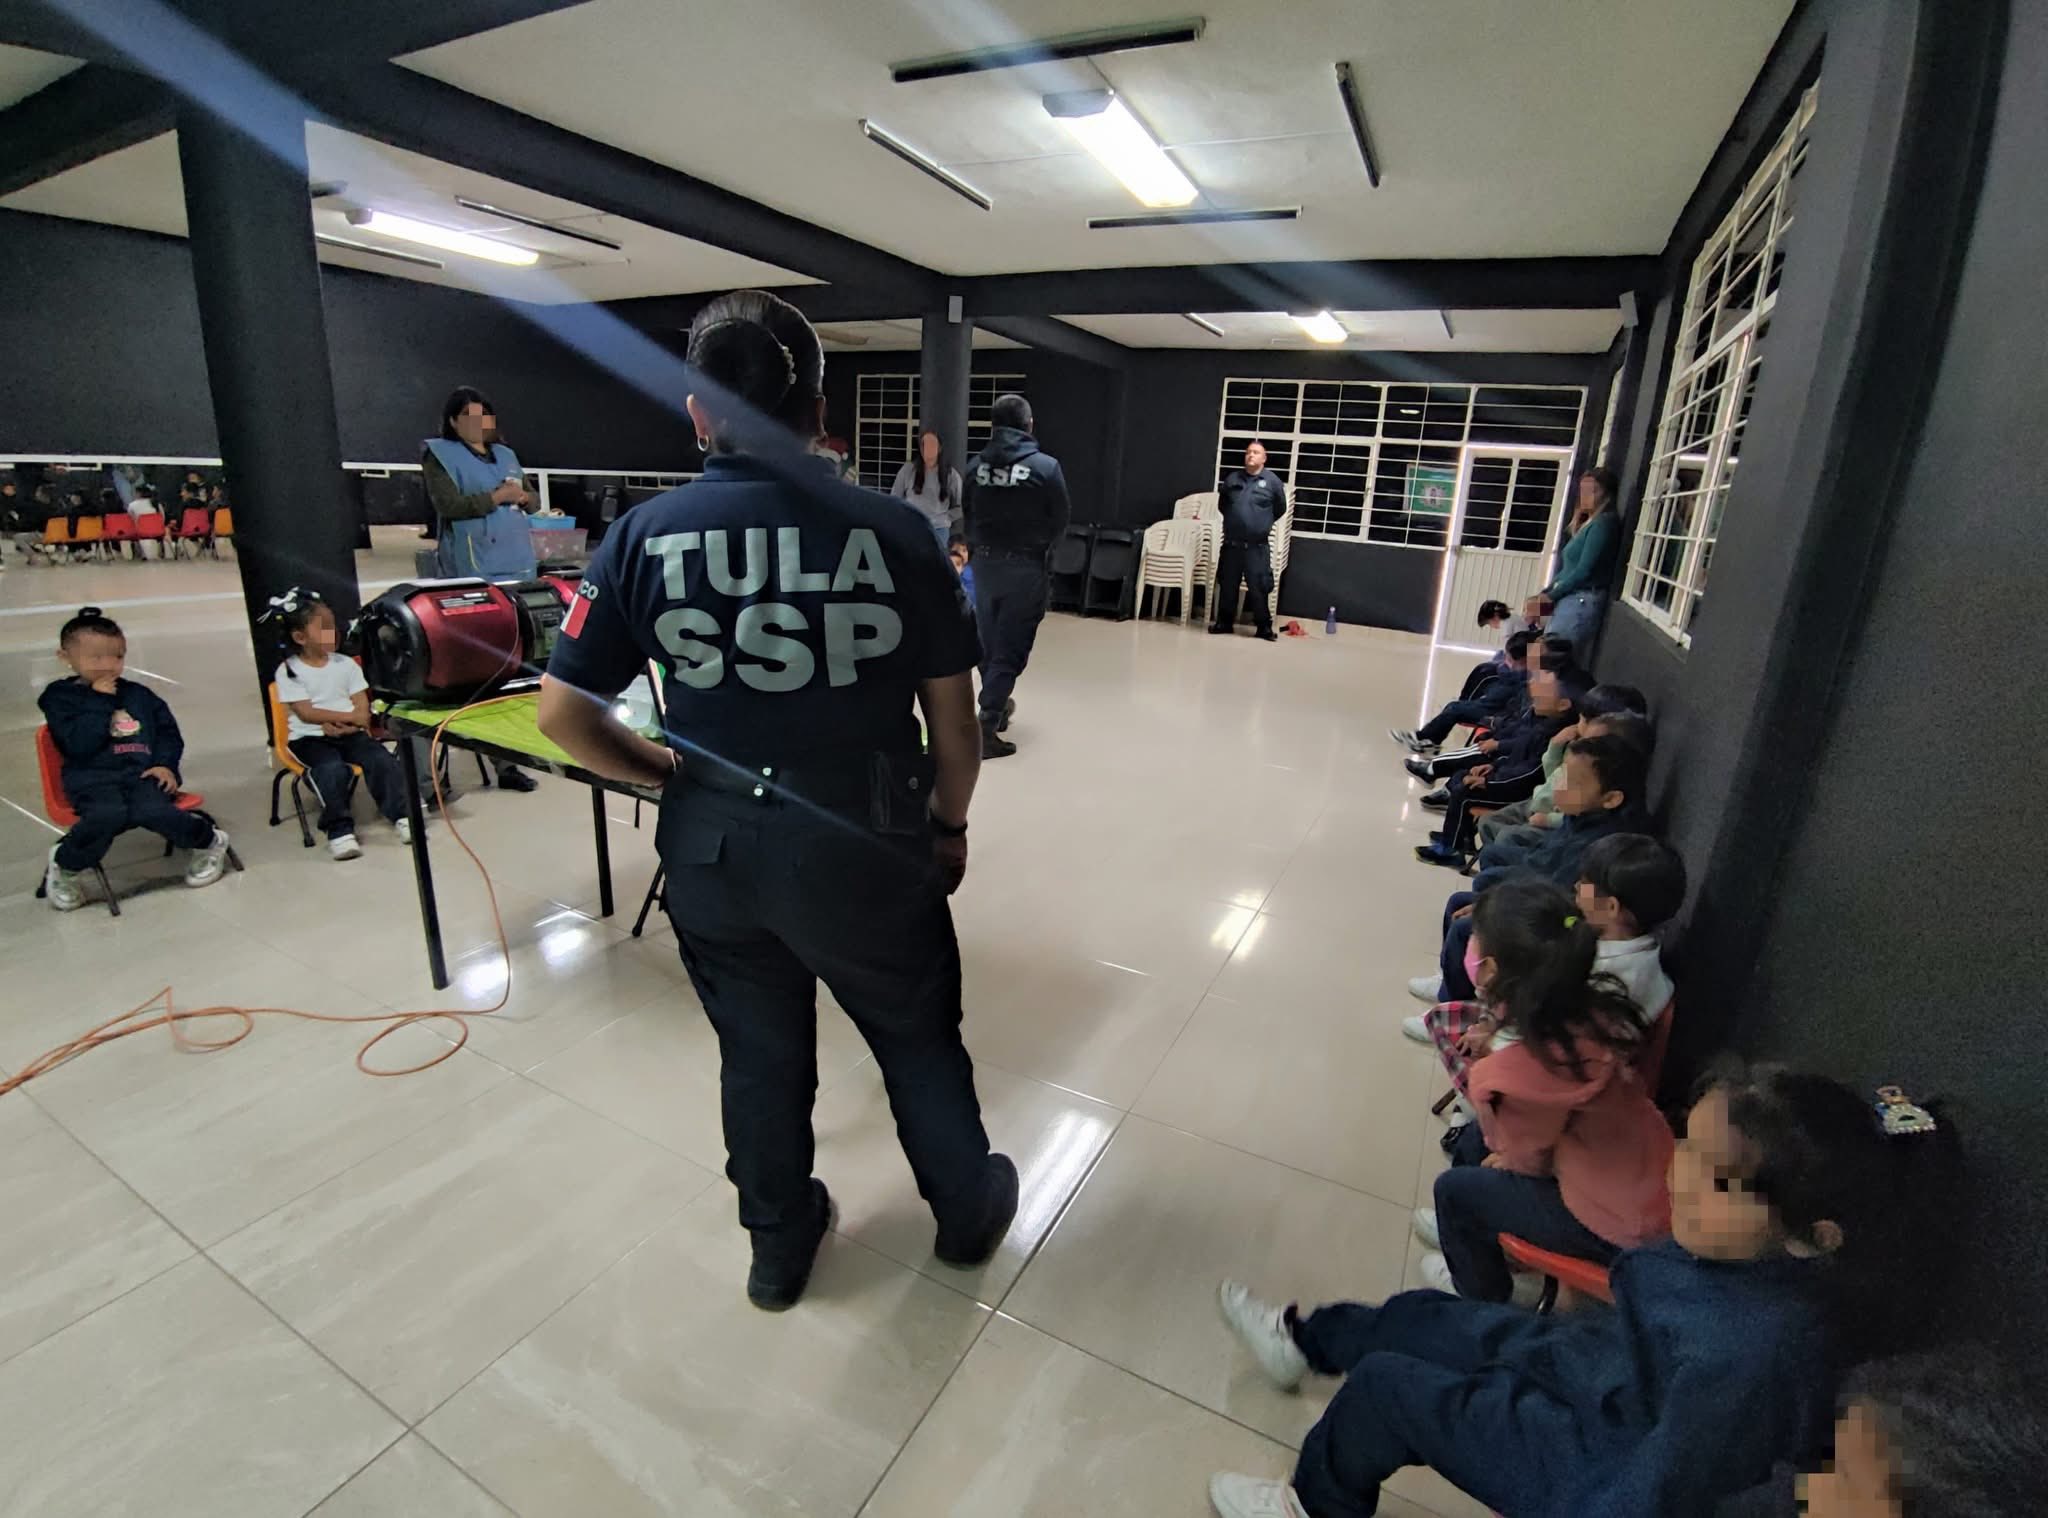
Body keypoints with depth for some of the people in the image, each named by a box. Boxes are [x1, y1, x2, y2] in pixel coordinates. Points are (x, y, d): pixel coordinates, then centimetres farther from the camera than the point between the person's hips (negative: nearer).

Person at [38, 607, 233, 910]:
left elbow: (168, 731, 18)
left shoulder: (139, 694, 17)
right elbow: (78, 745, -9)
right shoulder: (59, 697, 6)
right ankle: (65, 865, -4)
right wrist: (100, 702, -10)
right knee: (108, 815, -34)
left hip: (143, 773, 2)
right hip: (94, 779, -1)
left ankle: (208, 841, -4)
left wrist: (166, 764, 0)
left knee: (153, 811, -32)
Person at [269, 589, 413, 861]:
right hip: (309, 738, -3)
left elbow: (362, 706, 5)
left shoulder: (346, 664, 9)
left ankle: (401, 814, -17)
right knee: (333, 769, -31)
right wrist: (350, 717, -16)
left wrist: (341, 725, -14)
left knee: (382, 759, -23)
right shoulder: (289, 671, -1)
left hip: (350, 733, 3)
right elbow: (307, 713, -10)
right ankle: (339, 830, -24)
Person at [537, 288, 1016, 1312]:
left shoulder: (645, 535, -6)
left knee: (759, 1055, 23)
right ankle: (967, 1210, 46)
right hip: (864, 849, -1)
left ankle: (780, 1246, 46)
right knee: (919, 1038, 22)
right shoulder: (891, 531, -11)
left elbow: (564, 713, -3)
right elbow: (952, 712, -5)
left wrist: (666, 773, 12)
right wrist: (951, 821, 10)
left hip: (714, 852, 2)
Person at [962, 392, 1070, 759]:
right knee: (1010, 647, -1)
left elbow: (967, 518, 6)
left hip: (985, 563, 4)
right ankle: (986, 725, -6)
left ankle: (999, 705, 36)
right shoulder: (1045, 466, -9)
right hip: (1025, 566, -4)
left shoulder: (976, 465, -1)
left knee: (989, 643, 18)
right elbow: (1061, 521, -3)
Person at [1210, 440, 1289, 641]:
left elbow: (1280, 509, 10)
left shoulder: (1272, 481, -1)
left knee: (1258, 588, -3)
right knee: (1227, 585, 10)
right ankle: (1224, 622, 21)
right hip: (1231, 544, 3)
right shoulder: (1232, 479, 7)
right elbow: (1222, 503, 23)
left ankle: (1264, 626, 6)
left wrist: (1263, 523, 12)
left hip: (1257, 547, -3)